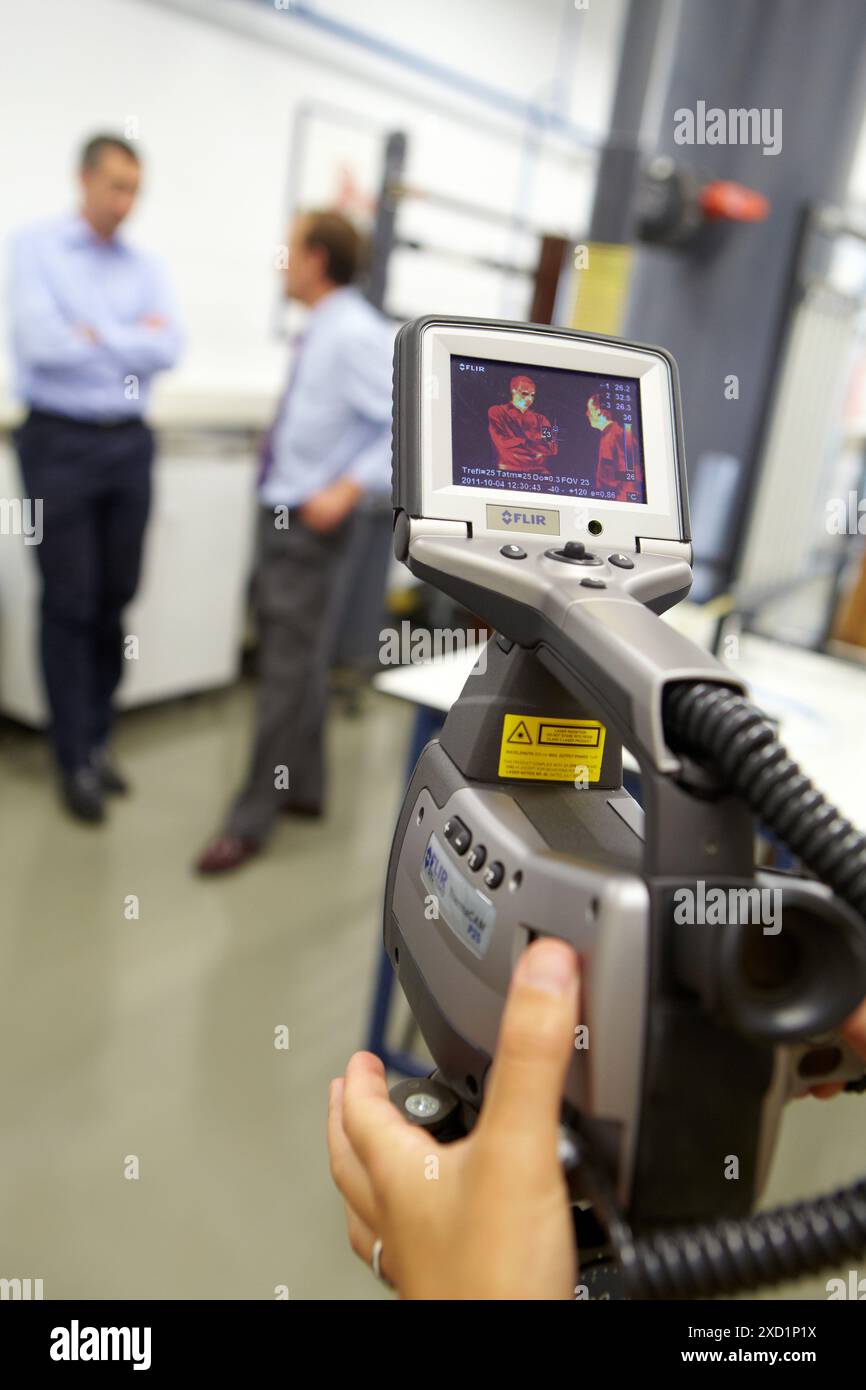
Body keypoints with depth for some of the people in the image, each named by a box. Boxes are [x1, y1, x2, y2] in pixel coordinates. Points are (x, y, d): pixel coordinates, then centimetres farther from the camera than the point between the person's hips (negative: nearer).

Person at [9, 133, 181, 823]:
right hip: (61, 443, -4)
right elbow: (40, 341, -15)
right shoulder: (35, 248, 0)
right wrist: (133, 338, -5)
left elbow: (169, 349, -4)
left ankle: (98, 736, 22)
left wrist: (95, 336, -10)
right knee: (69, 604, -1)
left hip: (130, 444, 4)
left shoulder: (147, 268, 11)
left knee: (116, 598, 7)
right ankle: (75, 758, 9)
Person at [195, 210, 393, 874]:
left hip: (310, 520, -10)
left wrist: (349, 489, -26)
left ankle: (253, 820, 8)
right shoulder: (324, 328, 9)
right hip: (284, 512, 10)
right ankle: (303, 787, 33)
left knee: (288, 667, -2)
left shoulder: (358, 334, -17)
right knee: (297, 656, 18)